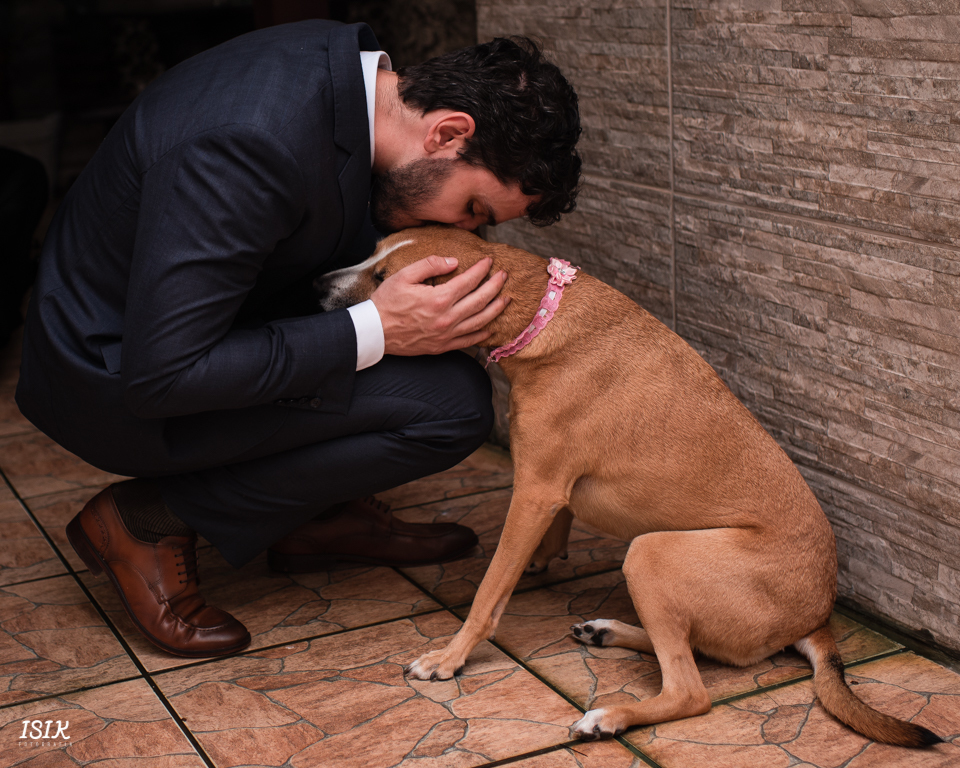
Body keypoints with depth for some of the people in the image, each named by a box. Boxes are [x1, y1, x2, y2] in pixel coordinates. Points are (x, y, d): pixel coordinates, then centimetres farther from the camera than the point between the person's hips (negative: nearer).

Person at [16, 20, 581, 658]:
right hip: (116, 385, -9)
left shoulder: (346, 60, -5)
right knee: (454, 402, -19)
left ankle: (322, 510, 14)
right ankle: (152, 520, -6)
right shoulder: (251, 144, -33)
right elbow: (157, 378, -31)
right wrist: (376, 332, -28)